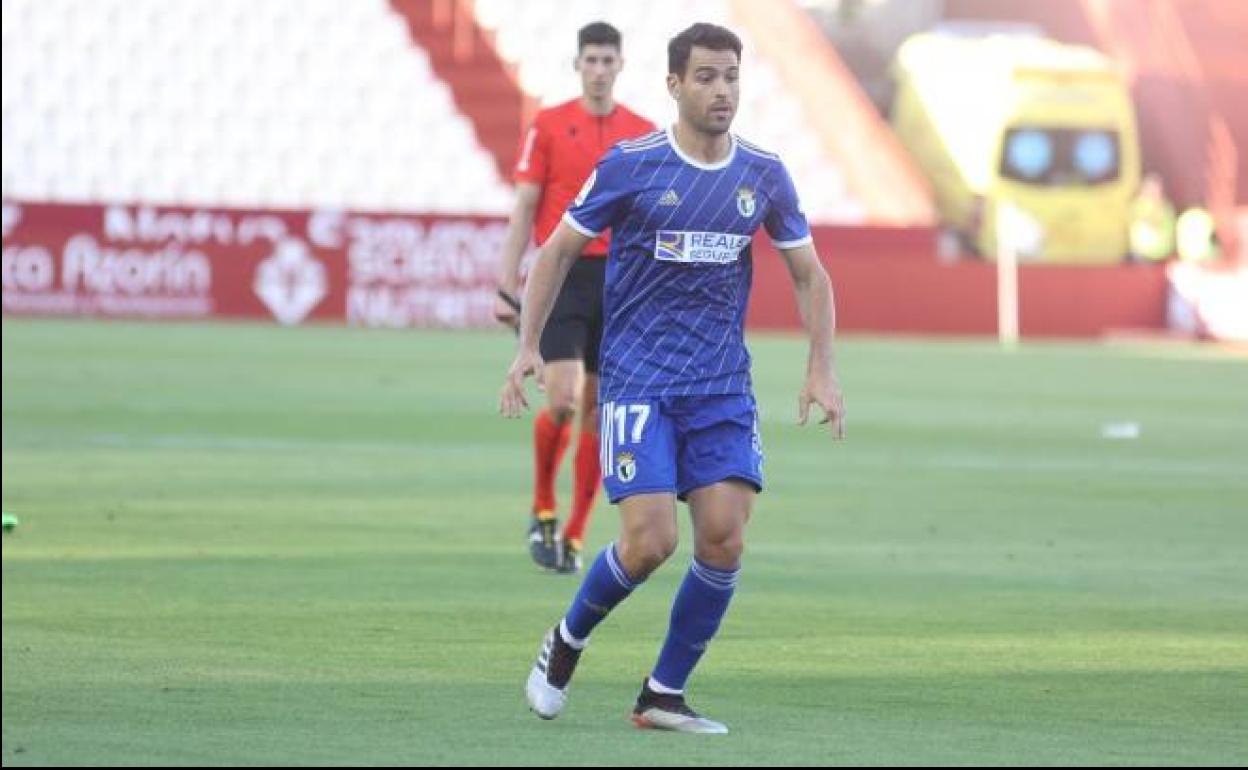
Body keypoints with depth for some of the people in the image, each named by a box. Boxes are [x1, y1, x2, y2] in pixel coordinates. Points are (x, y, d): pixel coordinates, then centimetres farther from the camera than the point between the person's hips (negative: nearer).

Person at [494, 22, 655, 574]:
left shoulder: (645, 134, 8)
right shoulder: (548, 126, 1)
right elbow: (524, 211, 1)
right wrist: (506, 289, -4)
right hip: (562, 277, -3)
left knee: (599, 413, 3)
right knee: (563, 401, -15)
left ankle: (574, 535, 12)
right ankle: (543, 511, 7)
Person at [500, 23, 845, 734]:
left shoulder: (764, 175, 3)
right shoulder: (630, 166, -7)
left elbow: (809, 274, 13)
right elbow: (560, 250, 3)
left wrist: (822, 368, 3)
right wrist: (529, 346, -3)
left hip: (724, 387, 4)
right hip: (637, 381, -4)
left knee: (725, 542, -8)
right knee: (649, 542, -15)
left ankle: (664, 695, 8)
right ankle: (568, 642, 14)